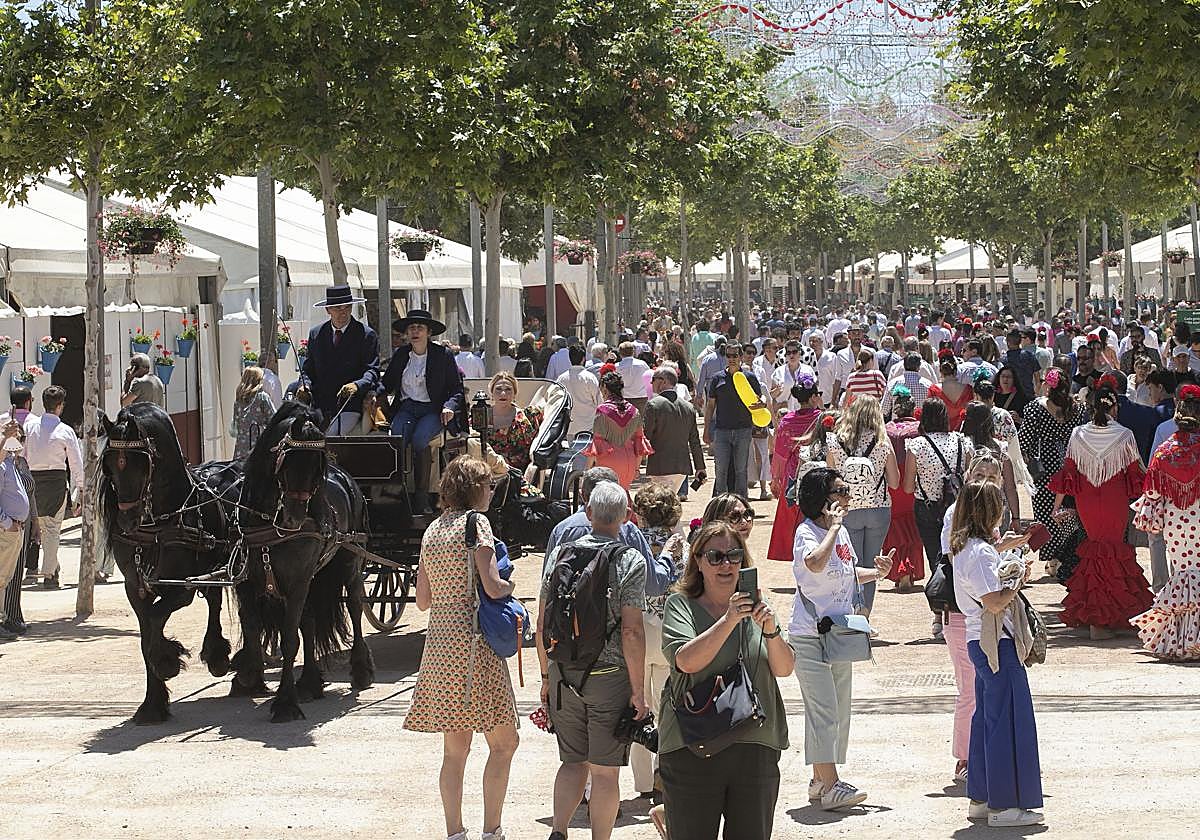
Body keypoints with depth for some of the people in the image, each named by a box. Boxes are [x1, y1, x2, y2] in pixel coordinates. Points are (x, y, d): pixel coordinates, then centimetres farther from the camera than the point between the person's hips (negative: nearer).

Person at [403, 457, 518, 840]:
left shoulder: (432, 531, 13)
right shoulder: (476, 523, -8)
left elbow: (422, 600, 15)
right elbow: (492, 587, -17)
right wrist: (509, 585, 3)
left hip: (438, 641, 7)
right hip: (474, 640, -7)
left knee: (454, 750, 10)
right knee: (503, 741, 2)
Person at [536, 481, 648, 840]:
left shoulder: (559, 554, 2)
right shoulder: (630, 561, -10)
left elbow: (542, 625, 5)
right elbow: (631, 631, -14)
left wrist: (547, 676, 16)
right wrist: (638, 690, -8)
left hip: (564, 674, 4)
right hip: (610, 675, -4)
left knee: (573, 761, 14)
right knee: (605, 770, 5)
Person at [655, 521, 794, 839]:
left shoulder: (757, 607, 10)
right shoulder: (681, 606, 2)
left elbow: (784, 668, 0)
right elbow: (686, 661, -15)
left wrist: (771, 631, -18)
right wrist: (729, 620, -24)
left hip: (756, 748, 3)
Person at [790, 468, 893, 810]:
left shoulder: (841, 532, 10)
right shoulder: (807, 532, -15)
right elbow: (815, 563, -37)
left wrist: (877, 573, 7)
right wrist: (833, 527, -26)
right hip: (810, 636, -9)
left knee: (839, 711, 12)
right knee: (824, 710, -12)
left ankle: (820, 781, 21)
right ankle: (830, 785, -13)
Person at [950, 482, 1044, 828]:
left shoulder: (965, 548, 12)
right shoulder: (981, 553, -19)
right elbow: (995, 602, -23)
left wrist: (1006, 546, 20)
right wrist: (1019, 579, -9)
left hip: (980, 642, 10)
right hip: (997, 644, -10)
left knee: (986, 718, 15)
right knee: (1009, 721, -5)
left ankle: (980, 798, 21)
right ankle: (1005, 805, -2)